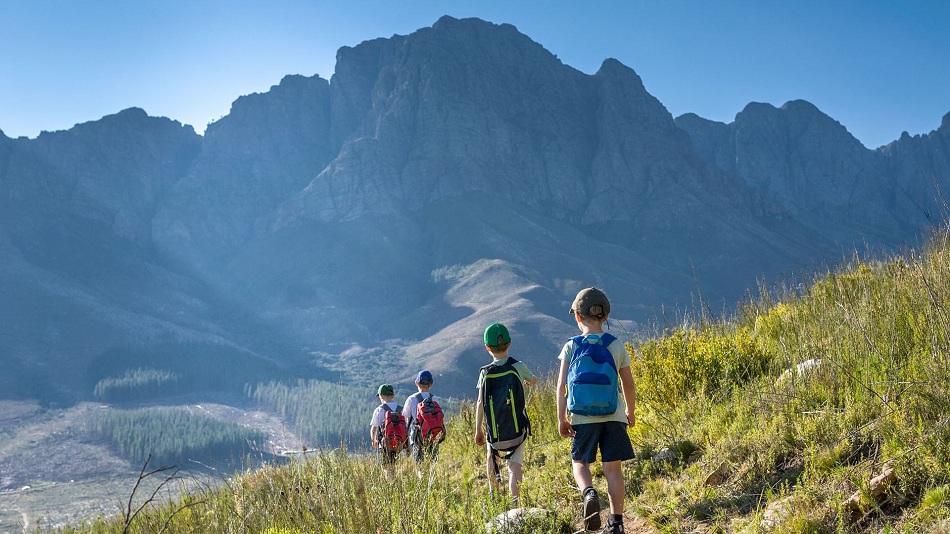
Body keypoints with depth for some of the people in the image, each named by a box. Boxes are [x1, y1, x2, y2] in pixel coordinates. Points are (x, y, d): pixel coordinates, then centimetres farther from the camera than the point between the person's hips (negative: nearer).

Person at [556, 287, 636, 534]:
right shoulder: (616, 345, 1)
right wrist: (631, 412, 21)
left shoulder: (571, 347, -3)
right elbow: (628, 384, 7)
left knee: (580, 462, 15)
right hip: (614, 416, 1)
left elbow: (562, 385, -6)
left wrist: (561, 418, -1)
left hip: (583, 417, -1)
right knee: (613, 467, 6)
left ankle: (589, 493, -14)